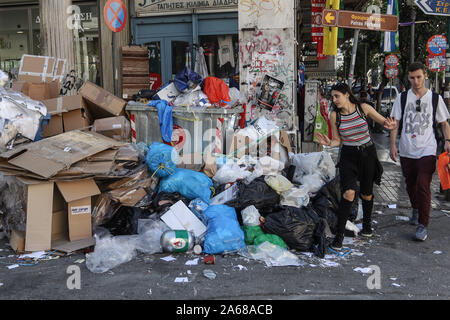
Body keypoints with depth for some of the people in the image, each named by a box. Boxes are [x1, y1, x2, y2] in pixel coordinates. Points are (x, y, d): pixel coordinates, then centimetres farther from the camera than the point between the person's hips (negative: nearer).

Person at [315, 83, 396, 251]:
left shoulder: (363, 108, -8)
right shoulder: (334, 115, -5)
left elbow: (385, 122, 1)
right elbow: (338, 140, 1)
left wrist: (390, 125, -23)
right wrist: (329, 143, -21)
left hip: (367, 153, 1)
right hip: (348, 155, -1)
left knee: (366, 194, 11)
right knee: (349, 192, -19)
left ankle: (367, 224, 40)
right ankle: (339, 235, -12)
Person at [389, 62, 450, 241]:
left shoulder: (435, 98, 4)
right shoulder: (402, 98, 5)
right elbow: (395, 122, 6)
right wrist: (393, 145, -3)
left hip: (427, 150, -2)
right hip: (406, 151, 2)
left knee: (423, 186, -13)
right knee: (410, 185, 13)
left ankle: (423, 225, -6)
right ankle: (416, 210, 41)